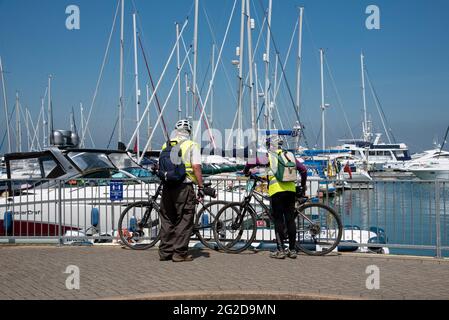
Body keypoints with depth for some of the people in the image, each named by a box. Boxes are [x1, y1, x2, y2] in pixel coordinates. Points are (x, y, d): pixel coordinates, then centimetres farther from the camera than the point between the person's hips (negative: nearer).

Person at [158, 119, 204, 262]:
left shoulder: (165, 146, 12)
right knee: (184, 221, 2)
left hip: (167, 186, 5)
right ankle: (180, 253, 1)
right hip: (184, 187, -5)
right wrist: (201, 187, -9)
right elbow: (196, 167, -12)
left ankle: (165, 252, 17)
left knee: (167, 221, 12)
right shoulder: (191, 146, -4)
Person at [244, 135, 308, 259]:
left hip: (276, 190, -4)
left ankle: (280, 250, 0)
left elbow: (251, 163, -5)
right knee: (290, 219, 8)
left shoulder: (269, 156, 4)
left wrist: (246, 171, 16)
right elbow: (303, 169, 19)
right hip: (290, 189, 4)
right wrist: (303, 185, 32)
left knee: (278, 220, 0)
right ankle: (292, 250, 12)